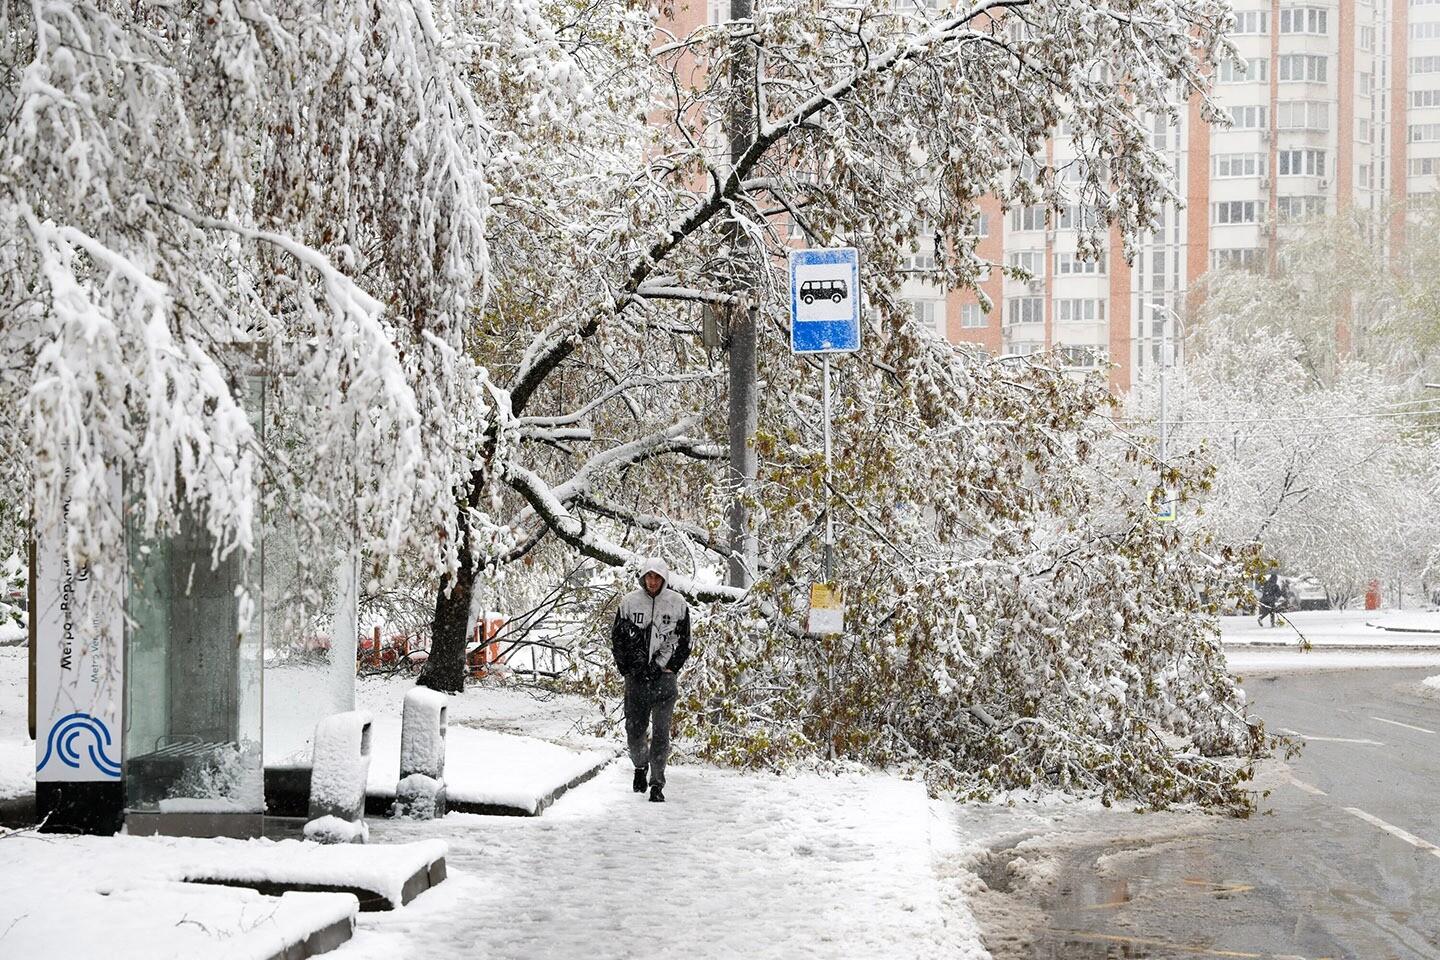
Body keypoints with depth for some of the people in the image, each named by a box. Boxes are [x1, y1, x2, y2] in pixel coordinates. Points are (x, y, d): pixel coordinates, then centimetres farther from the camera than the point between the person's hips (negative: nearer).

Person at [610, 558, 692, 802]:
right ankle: (641, 766, 33)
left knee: (661, 731, -4)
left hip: (663, 675, -1)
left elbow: (684, 642, 7)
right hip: (636, 676, 1)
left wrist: (668, 667, -1)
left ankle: (657, 783, 3)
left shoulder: (677, 604, 1)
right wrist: (626, 668, 2)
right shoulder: (630, 601, 2)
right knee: (634, 729, 4)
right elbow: (616, 637, 9)